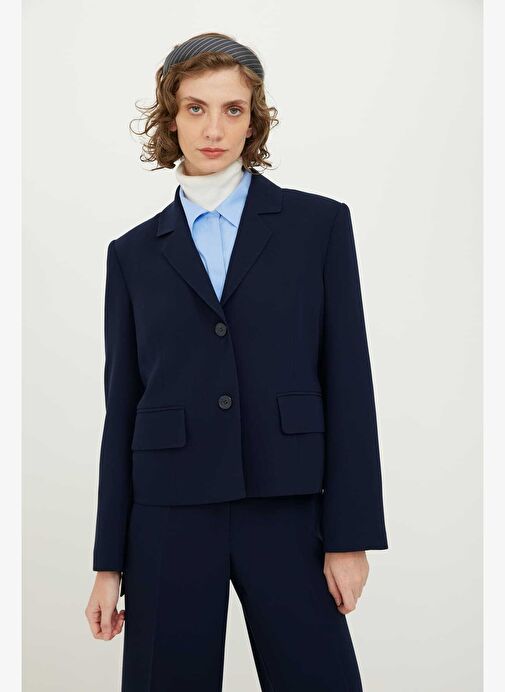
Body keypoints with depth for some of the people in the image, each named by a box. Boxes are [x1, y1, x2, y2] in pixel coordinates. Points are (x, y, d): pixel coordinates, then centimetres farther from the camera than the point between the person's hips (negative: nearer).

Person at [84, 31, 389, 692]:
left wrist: (350, 536, -5)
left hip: (287, 510, -1)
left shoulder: (319, 223, 4)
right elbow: (122, 406, 8)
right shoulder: (134, 253, 9)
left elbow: (348, 383, 0)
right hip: (170, 514, 2)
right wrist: (110, 562, 6)